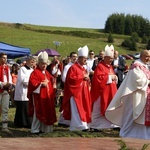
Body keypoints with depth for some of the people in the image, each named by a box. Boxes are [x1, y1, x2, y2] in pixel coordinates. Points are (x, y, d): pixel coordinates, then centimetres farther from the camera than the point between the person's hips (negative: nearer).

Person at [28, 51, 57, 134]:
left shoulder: (47, 73, 17)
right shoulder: (35, 72, -7)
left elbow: (51, 82, 24)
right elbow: (32, 82, -18)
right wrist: (41, 84, -23)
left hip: (47, 96, 8)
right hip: (38, 96, -8)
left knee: (47, 112, 9)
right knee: (38, 113, -5)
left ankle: (44, 128, 17)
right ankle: (35, 129, 1)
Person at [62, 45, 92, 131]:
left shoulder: (83, 68, 17)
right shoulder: (73, 68, -10)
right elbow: (70, 78, -20)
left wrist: (87, 79, 4)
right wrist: (82, 77, -19)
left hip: (83, 92, 10)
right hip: (76, 92, -10)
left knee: (84, 108, 9)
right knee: (77, 109, -10)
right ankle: (81, 125, -14)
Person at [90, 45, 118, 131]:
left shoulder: (110, 67, 15)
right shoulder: (100, 66, -11)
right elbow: (98, 78, -22)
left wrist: (115, 78, 1)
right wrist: (110, 77, -18)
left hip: (111, 92, 8)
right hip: (102, 92, -8)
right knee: (98, 109, -3)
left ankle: (112, 124, 14)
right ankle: (94, 126, 4)